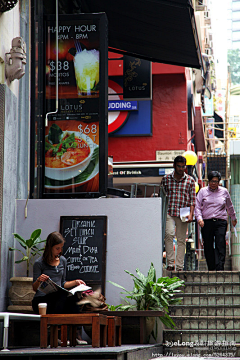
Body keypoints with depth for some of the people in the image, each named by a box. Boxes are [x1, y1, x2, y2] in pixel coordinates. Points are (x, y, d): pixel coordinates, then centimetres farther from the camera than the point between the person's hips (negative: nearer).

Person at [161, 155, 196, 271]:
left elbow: (193, 199, 6)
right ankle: (170, 262, -19)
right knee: (169, 233, -22)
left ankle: (179, 266, 5)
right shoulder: (166, 179, 8)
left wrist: (191, 214, -6)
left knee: (181, 240, 1)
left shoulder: (190, 180, 7)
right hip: (169, 212, 0)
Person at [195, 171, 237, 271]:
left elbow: (229, 206, 27)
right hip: (206, 222, 1)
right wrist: (199, 218, -8)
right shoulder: (203, 191, 9)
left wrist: (233, 218, 37)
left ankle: (219, 268, -19)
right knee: (208, 246, 3)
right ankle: (211, 268, 13)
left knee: (220, 245, -14)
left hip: (221, 222, -1)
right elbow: (198, 207, 8)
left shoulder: (224, 191, 12)